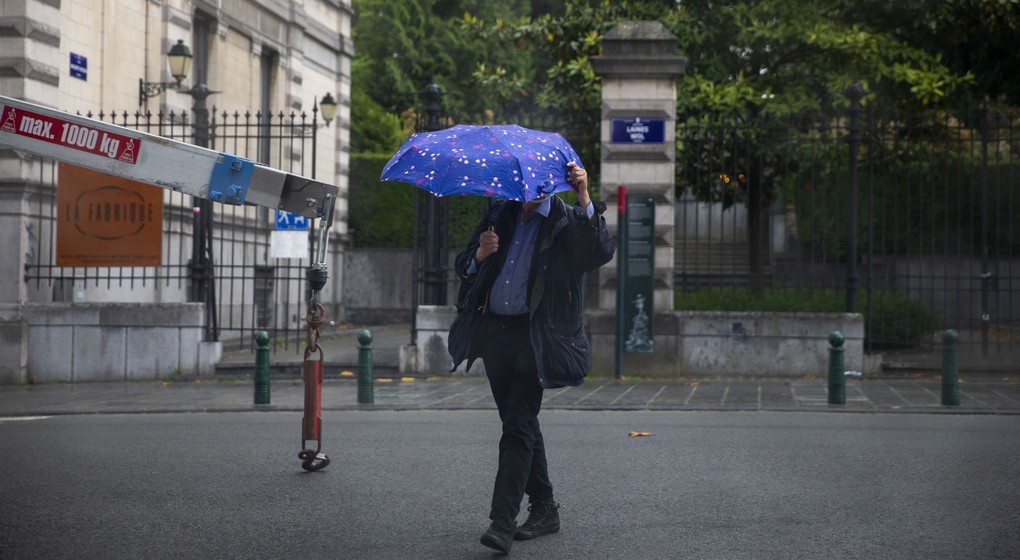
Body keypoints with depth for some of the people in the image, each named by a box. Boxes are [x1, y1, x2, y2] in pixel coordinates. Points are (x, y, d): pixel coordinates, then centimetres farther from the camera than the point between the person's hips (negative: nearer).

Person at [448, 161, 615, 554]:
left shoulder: (565, 221, 0)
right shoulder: (499, 215, 14)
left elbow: (601, 253, -19)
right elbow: (463, 266, 14)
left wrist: (584, 199, -29)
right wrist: (481, 253, -9)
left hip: (534, 337, -6)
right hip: (493, 331, 6)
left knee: (517, 426, -13)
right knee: (520, 423, 13)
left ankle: (503, 522, -15)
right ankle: (544, 509, 26)